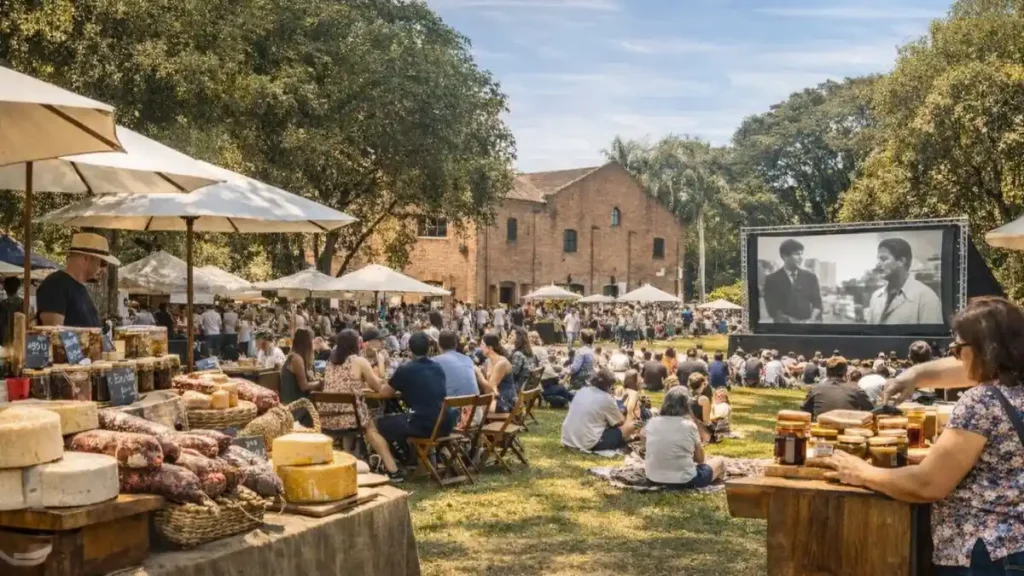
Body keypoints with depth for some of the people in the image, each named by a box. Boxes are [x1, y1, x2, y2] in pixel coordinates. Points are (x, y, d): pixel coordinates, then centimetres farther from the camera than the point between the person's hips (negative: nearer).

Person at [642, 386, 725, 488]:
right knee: (719, 462, 20)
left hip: (653, 479, 5)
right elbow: (700, 459, 1)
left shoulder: (652, 423, -2)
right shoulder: (689, 426, -10)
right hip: (684, 481, -4)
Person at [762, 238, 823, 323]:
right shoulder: (772, 279, 0)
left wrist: (812, 319, -7)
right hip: (785, 325, -3)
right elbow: (772, 308, -3)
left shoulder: (810, 277, 11)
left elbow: (817, 302, 10)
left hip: (808, 325, 3)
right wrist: (789, 320, -14)